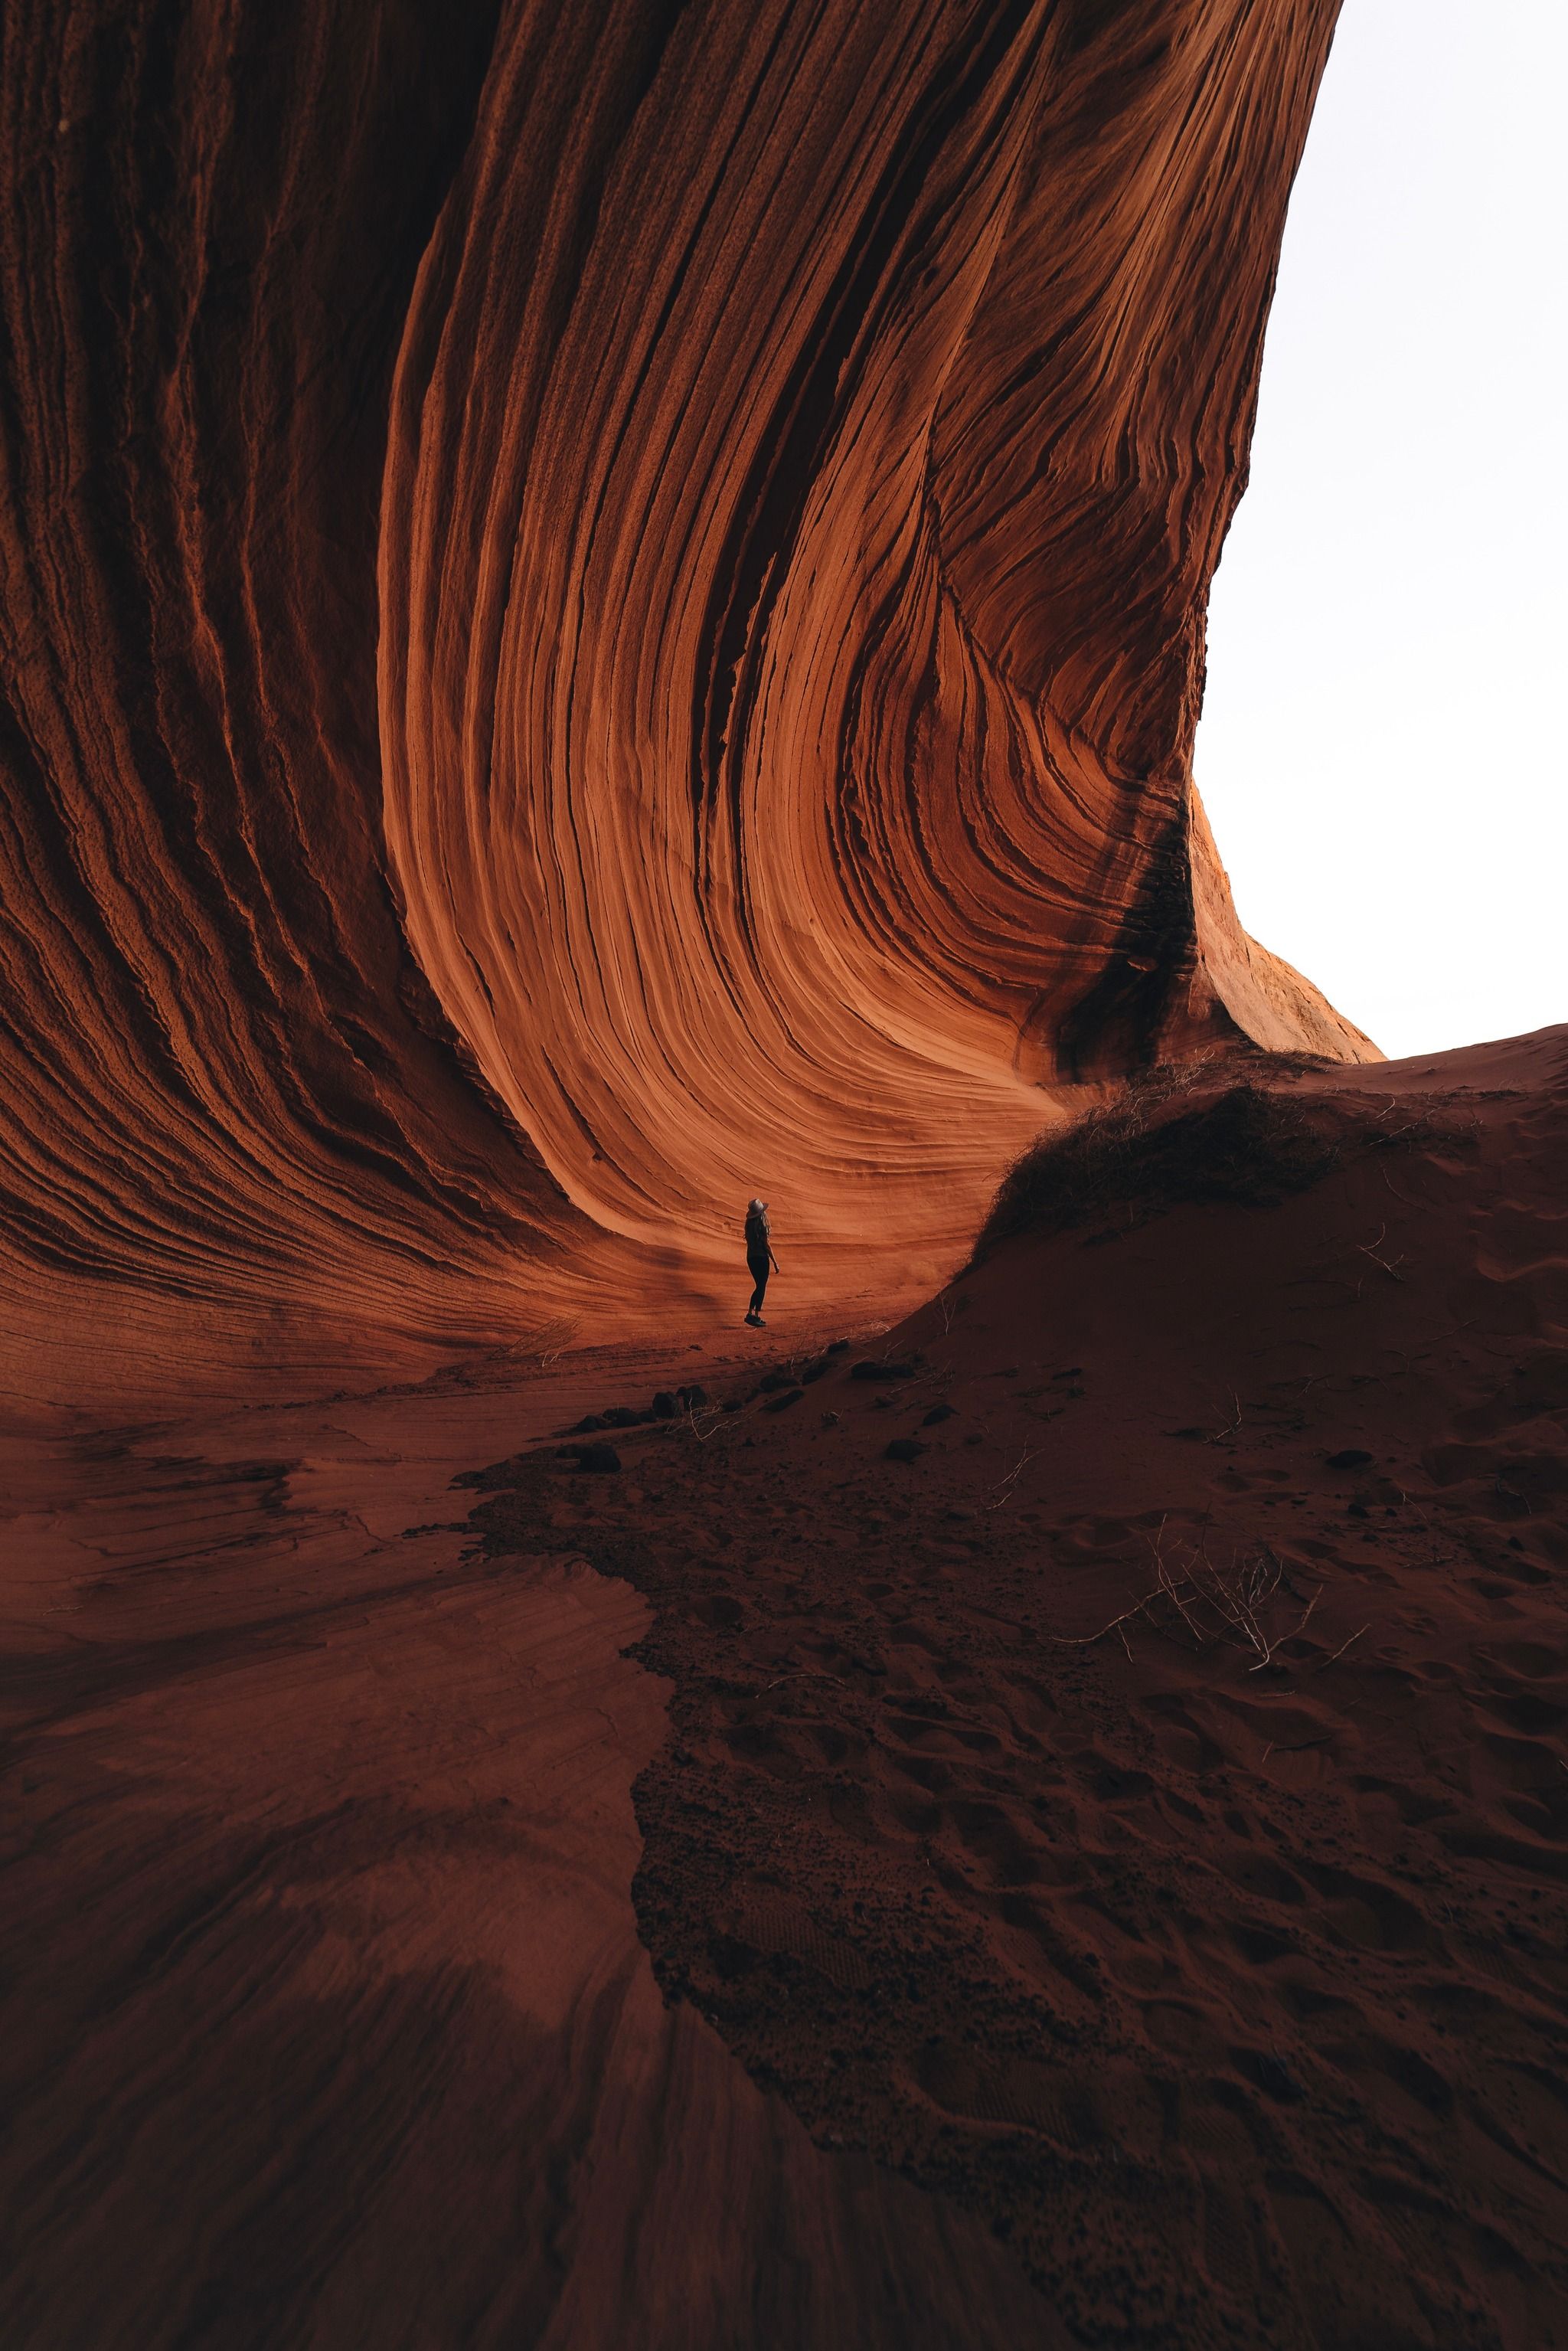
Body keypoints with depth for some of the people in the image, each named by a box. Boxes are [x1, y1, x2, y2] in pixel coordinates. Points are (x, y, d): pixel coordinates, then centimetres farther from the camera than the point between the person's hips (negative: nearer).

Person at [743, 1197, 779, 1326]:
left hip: (750, 1257, 7)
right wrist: (775, 1262, -10)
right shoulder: (763, 1225, -17)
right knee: (761, 1288, 3)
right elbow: (767, 1245, -16)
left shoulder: (749, 1224, 5)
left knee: (759, 1286, 17)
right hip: (762, 1258, -7)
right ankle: (756, 1316, 4)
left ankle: (750, 1313, 14)